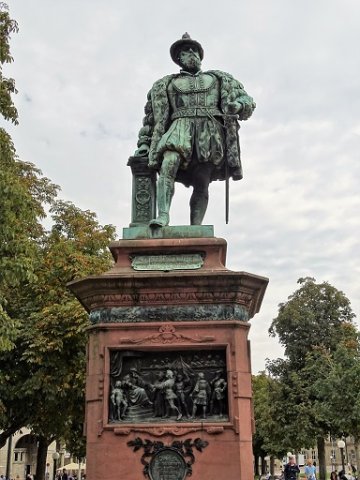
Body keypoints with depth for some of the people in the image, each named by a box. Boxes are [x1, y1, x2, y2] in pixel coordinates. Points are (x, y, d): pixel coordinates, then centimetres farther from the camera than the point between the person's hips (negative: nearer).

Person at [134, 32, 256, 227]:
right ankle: (163, 215, -40)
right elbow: (152, 116, 26)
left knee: (202, 185, -11)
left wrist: (238, 105, -5)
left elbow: (246, 100, 20)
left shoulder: (218, 79, 27)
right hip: (181, 128, 0)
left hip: (210, 132, 1)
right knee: (169, 162, -31)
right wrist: (144, 143, 15)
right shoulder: (166, 84, 27)